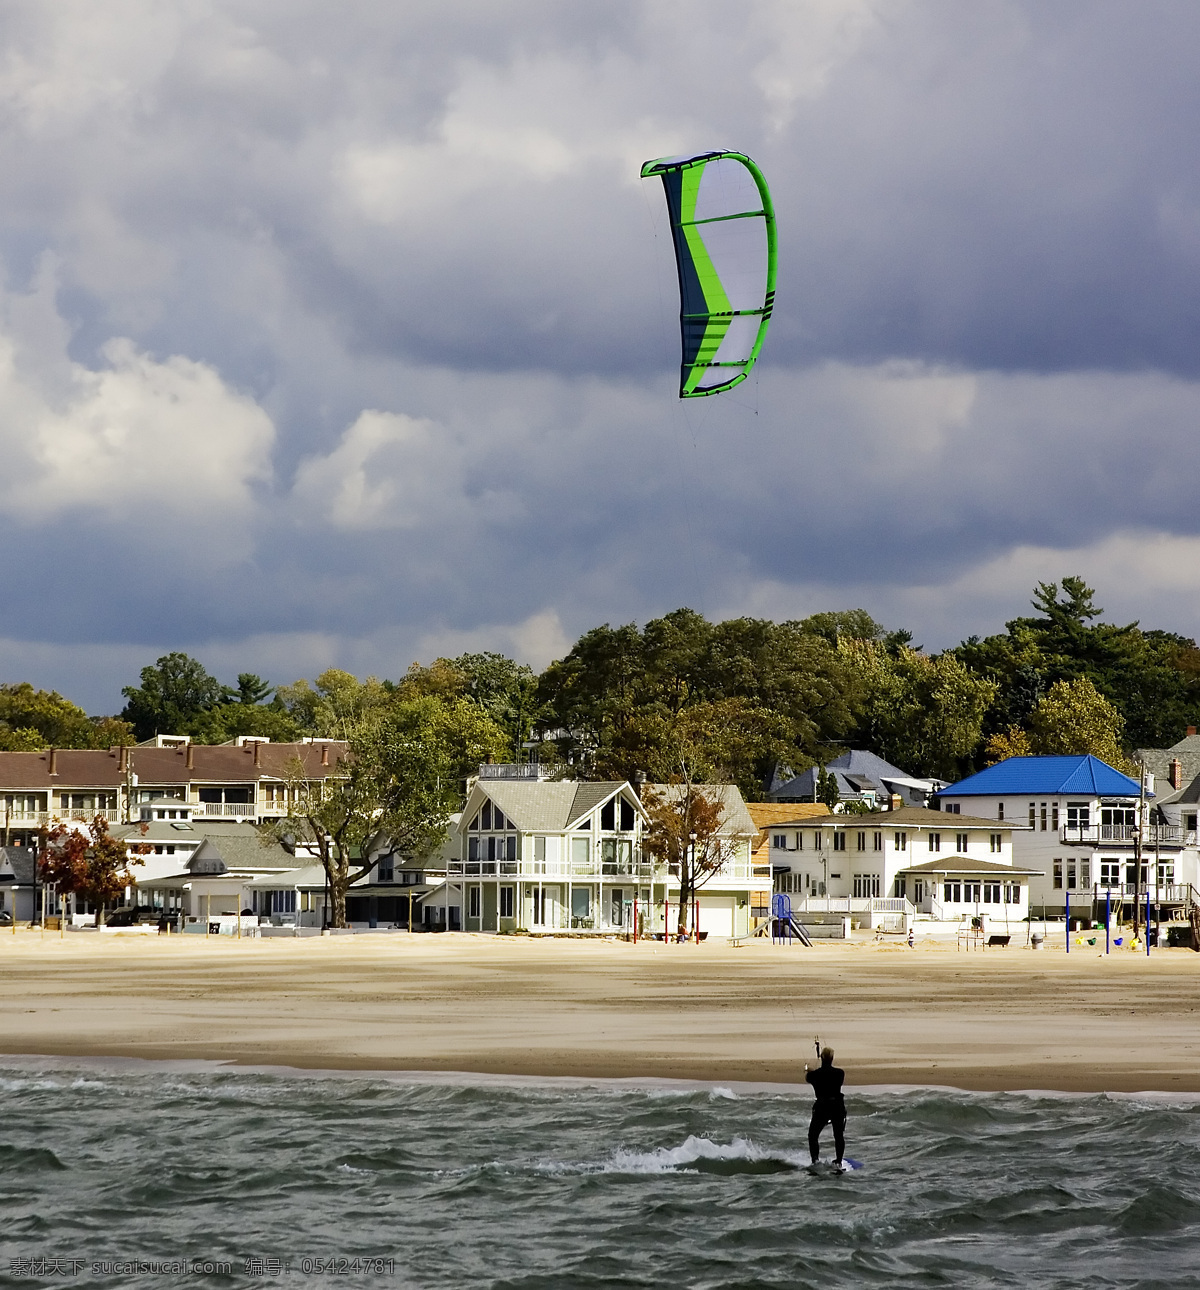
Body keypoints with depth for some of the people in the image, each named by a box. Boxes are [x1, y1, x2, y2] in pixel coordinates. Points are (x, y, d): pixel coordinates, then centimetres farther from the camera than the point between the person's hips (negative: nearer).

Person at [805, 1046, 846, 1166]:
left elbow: (807, 1078, 15)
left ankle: (815, 1161, 1)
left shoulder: (815, 1074, -10)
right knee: (839, 1137, 16)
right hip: (838, 1107, 1)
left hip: (821, 1107, -1)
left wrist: (806, 1070, 40)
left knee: (813, 1137, 13)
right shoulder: (839, 1073, -7)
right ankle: (839, 1163, 12)